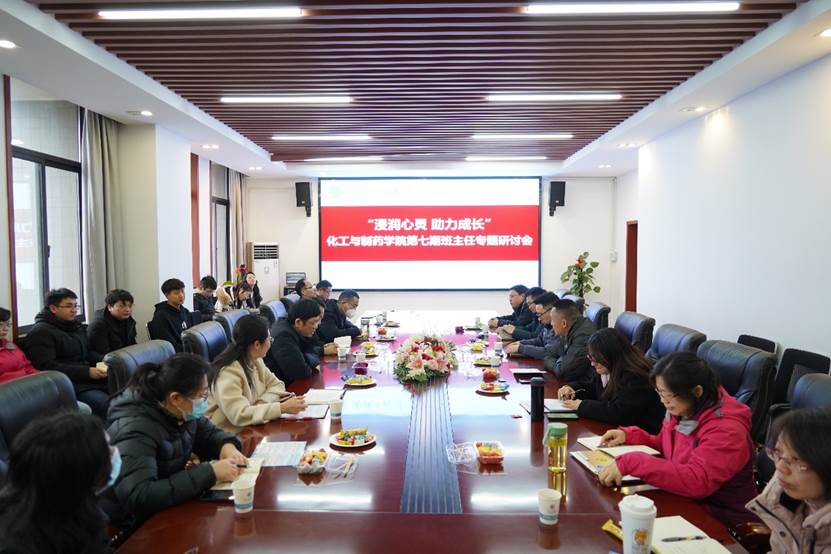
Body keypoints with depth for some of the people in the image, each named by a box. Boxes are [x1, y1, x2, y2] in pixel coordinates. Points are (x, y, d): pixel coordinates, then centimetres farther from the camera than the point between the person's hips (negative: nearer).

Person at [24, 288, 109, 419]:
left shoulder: (76, 326, 19)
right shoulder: (40, 333, -5)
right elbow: (47, 367, -15)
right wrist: (87, 372, -21)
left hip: (89, 378, 8)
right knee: (109, 405, -30)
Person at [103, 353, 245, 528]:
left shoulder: (181, 412, -6)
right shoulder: (135, 429, -28)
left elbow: (209, 433, 10)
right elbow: (139, 498, -37)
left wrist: (227, 445, -13)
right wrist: (209, 473, -35)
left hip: (170, 506, 7)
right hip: (135, 524, -7)